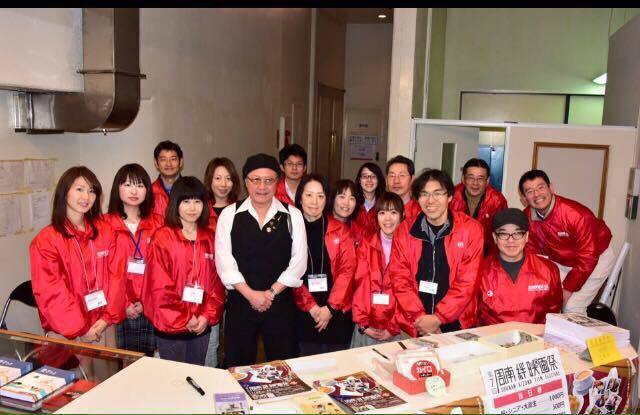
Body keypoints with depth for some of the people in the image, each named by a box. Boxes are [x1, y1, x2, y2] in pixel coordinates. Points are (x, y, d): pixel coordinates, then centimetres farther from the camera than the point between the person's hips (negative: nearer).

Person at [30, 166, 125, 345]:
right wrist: (80, 329, -11)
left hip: (104, 327, 3)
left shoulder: (105, 231, 4)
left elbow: (115, 275, 1)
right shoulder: (45, 241, -7)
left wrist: (107, 317, -8)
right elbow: (50, 291, -10)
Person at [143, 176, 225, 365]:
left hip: (201, 325, 4)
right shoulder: (163, 237, -7)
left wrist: (207, 316, -7)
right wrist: (184, 318, -11)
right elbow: (159, 286, -11)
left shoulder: (210, 239, 7)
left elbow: (217, 281, 5)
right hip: (171, 325, -4)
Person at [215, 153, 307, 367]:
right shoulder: (229, 215, 0)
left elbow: (299, 261, -3)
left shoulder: (293, 216, 1)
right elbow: (224, 261, -5)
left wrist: (271, 292, -10)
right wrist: (250, 294, -12)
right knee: (238, 369, 10)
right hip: (240, 301, 0)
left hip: (281, 302, 0)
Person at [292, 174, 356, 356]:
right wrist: (311, 307, -10)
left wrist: (330, 307, -10)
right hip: (303, 313, 0)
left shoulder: (340, 230, 2)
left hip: (336, 313, 1)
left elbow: (347, 269, -3)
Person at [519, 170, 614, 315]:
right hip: (559, 261, 5)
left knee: (572, 308, -14)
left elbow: (588, 258, -26)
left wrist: (568, 290, -21)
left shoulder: (577, 215, -32)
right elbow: (533, 253, -3)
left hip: (597, 258, -5)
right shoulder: (527, 217, -16)